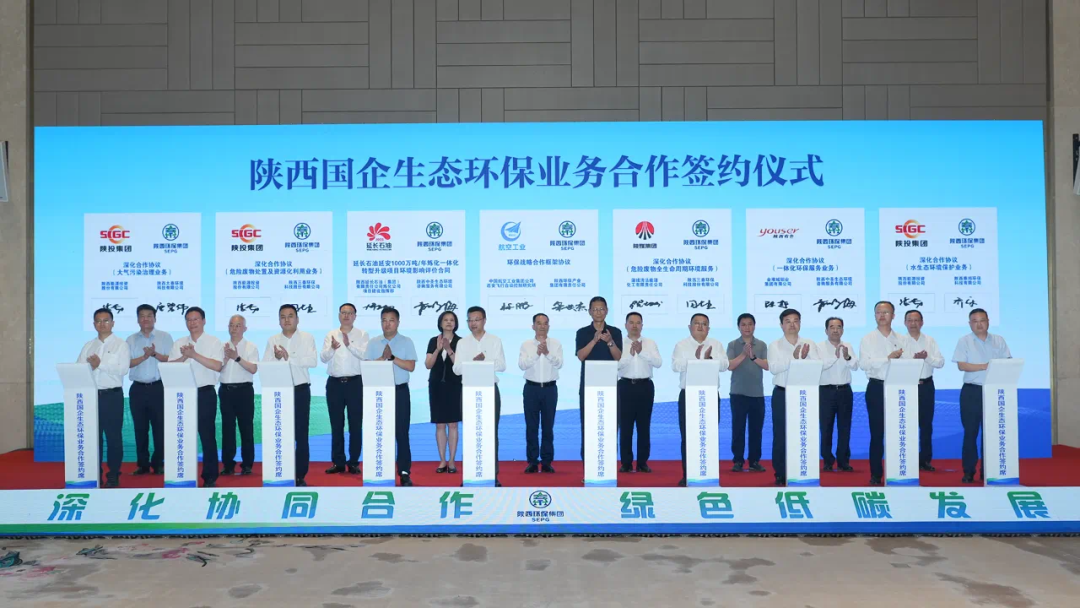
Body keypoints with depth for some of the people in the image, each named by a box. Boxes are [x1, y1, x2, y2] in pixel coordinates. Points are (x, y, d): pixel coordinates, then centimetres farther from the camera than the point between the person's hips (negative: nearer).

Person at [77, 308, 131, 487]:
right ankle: (94, 474, 15)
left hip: (112, 395, -4)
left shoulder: (121, 345, 1)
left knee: (113, 436, -1)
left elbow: (123, 369, -12)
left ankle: (113, 475, 5)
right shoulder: (88, 346, 14)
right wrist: (90, 366, -15)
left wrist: (100, 364, -14)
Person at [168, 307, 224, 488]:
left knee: (207, 435, 0)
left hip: (205, 393, -3)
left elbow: (217, 366, -13)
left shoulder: (214, 342, 0)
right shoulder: (178, 344, 11)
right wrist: (184, 357, -14)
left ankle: (210, 478, 6)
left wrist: (194, 355, -18)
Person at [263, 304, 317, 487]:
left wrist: (289, 357, -20)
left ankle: (300, 475, 8)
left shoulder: (307, 338, 1)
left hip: (300, 390, -2)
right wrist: (276, 358, -20)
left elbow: (312, 361, -12)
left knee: (301, 434, 1)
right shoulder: (272, 340, 7)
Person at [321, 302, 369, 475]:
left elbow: (365, 355, -12)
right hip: (334, 383, 2)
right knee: (336, 424, 7)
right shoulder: (331, 334, 9)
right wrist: (332, 348, -22)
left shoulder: (362, 334, 2)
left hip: (354, 383, -2)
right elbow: (323, 358, -2)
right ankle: (338, 462, 14)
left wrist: (349, 345, -26)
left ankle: (353, 462, 9)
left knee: (355, 424, 1)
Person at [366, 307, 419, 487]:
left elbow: (410, 366, -8)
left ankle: (405, 472, 3)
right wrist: (383, 357, -15)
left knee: (401, 432, 0)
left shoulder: (406, 342, 2)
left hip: (400, 391, -1)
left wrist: (392, 357, -14)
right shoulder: (373, 342, 7)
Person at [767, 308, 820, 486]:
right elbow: (773, 368, -15)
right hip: (782, 394, -2)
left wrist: (805, 358, -21)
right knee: (781, 434, 1)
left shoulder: (809, 344, 7)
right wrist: (793, 358, -23)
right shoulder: (775, 345, 0)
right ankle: (780, 474, 9)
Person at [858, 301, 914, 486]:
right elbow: (863, 363, -12)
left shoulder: (903, 340, 8)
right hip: (876, 388, -2)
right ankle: (876, 474, 9)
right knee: (877, 432, 2)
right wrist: (888, 358, -18)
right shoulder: (868, 339, 2)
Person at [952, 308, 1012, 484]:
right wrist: (985, 366, -16)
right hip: (972, 392, -2)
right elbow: (961, 365, -8)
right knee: (970, 431, 0)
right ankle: (969, 471, 5)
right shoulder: (964, 341, 1)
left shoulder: (999, 341, 10)